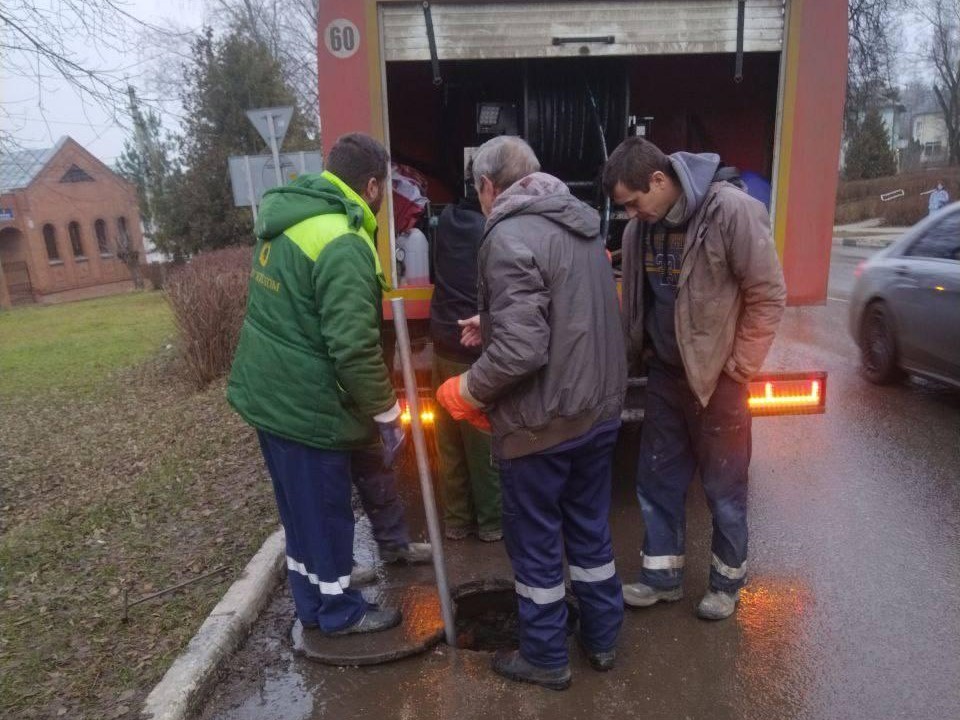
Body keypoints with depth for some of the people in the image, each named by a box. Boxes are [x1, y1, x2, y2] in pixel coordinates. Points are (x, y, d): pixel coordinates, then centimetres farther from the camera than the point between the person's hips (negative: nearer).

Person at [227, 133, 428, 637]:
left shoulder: (287, 220, 8)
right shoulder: (344, 245, -22)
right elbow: (355, 348, -26)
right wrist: (388, 415, -14)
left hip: (265, 392, 9)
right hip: (306, 404, -9)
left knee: (301, 509, 22)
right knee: (325, 513, 9)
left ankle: (311, 605, 39)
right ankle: (339, 611, 29)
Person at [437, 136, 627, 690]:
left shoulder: (510, 236, -19)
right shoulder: (582, 221, 8)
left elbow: (521, 350, -27)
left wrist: (466, 391, -11)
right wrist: (492, 324, 18)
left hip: (543, 422, -8)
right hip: (599, 409, 8)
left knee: (535, 543, 12)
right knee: (591, 527, 22)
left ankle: (546, 658, 30)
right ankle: (603, 639, 39)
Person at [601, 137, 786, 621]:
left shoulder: (730, 210, -19)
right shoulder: (641, 226, -1)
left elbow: (768, 295, -15)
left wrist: (738, 368, -13)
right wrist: (638, 350, 4)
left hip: (717, 374, -5)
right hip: (665, 371, 6)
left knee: (723, 486, 9)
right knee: (657, 478, 13)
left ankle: (727, 581, 31)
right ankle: (662, 575, 31)